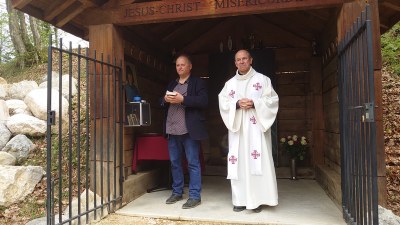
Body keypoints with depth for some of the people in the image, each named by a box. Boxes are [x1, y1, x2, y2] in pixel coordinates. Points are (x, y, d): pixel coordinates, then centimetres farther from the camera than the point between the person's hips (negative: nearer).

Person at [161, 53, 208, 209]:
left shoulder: (198, 82, 2)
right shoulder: (171, 84, 20)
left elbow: (204, 102, -12)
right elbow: (162, 103, 22)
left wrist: (182, 99, -19)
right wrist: (165, 99, -2)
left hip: (189, 130, -6)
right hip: (172, 130, 6)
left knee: (193, 163, -2)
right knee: (174, 162, 12)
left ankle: (195, 196, 5)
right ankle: (177, 192, 25)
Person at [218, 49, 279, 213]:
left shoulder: (262, 79, 7)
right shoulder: (230, 83, 15)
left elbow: (272, 100, 0)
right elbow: (223, 103, 5)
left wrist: (254, 103, -15)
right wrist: (237, 104, -13)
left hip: (256, 127, -2)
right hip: (237, 127, 3)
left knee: (257, 162, -5)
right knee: (238, 162, 1)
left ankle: (257, 199, 2)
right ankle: (241, 199, 8)